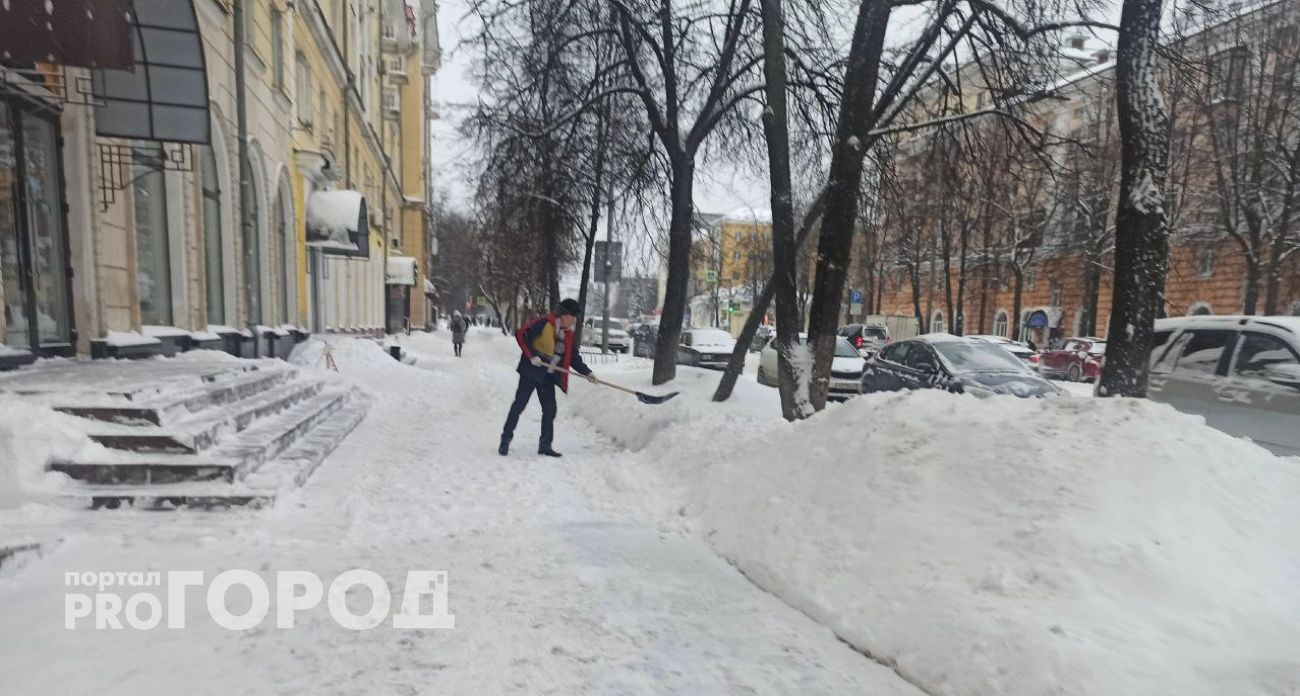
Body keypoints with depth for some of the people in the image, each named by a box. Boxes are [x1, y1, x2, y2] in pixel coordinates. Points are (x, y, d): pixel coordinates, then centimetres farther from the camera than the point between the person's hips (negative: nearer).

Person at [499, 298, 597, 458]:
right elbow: (521, 334, -17)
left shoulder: (568, 334, 9)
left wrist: (587, 372, 2)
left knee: (550, 410, 5)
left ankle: (545, 445, 16)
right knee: (519, 405, 0)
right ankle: (506, 439, 15)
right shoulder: (545, 323, -13)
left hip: (548, 377, 7)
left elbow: (574, 357, 13)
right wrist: (532, 355, -20)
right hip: (531, 371, -7)